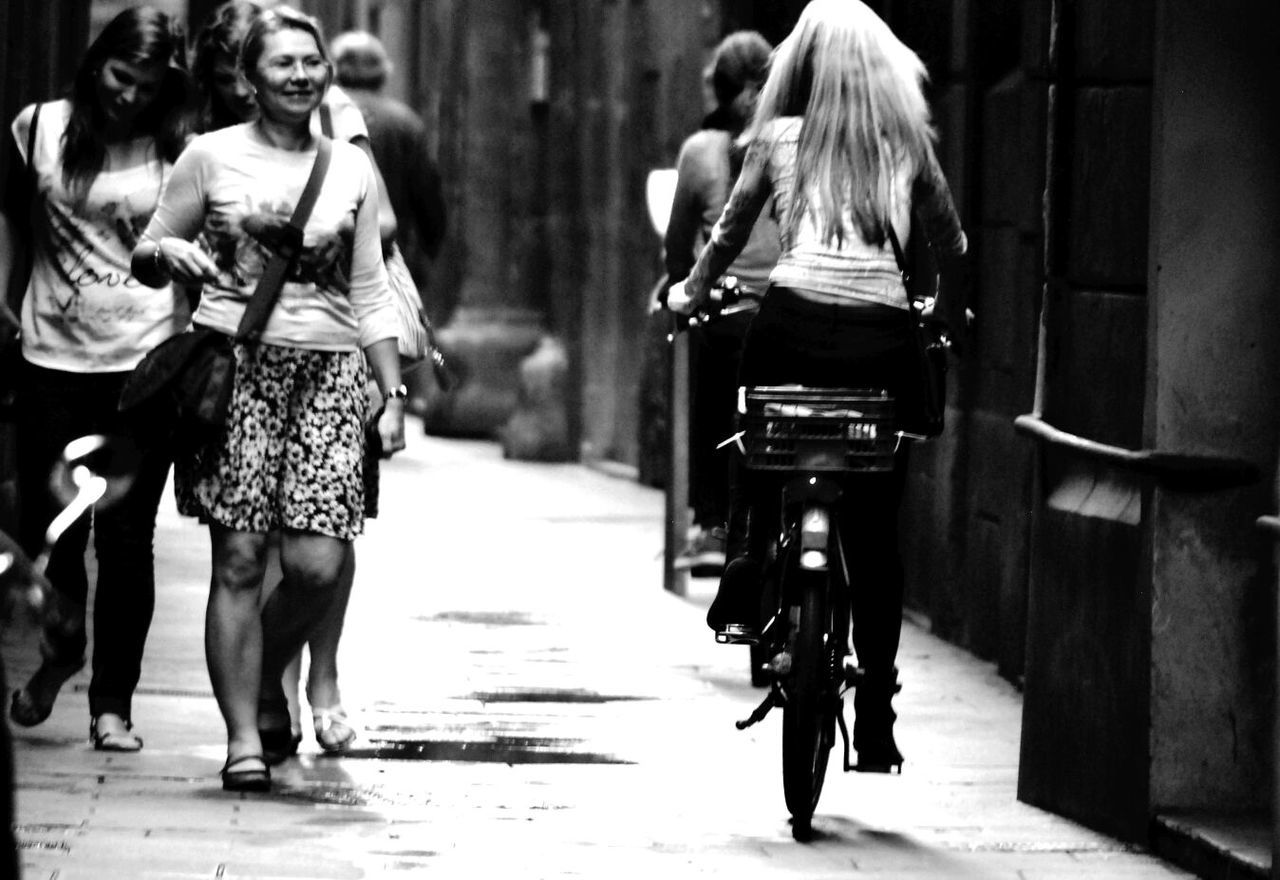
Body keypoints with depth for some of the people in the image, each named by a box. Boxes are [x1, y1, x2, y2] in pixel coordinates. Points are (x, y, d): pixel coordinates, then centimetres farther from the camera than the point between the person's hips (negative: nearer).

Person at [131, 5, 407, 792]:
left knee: (319, 564, -9)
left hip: (330, 372, 2)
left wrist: (393, 392, 9)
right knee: (240, 559, -7)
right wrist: (171, 255, -14)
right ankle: (244, 737, -2)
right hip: (235, 365, -2)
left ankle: (262, 678, 19)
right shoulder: (213, 157, 6)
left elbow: (370, 293, 15)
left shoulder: (353, 169, 13)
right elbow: (146, 254, 9)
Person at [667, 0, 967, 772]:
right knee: (877, 536, 5)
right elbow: (951, 245, 23)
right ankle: (876, 716, 2)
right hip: (885, 331, 1)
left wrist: (691, 293, 37)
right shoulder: (907, 140, 13)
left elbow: (732, 230, 19)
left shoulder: (779, 137, 10)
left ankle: (745, 586, 4)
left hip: (795, 320, -1)